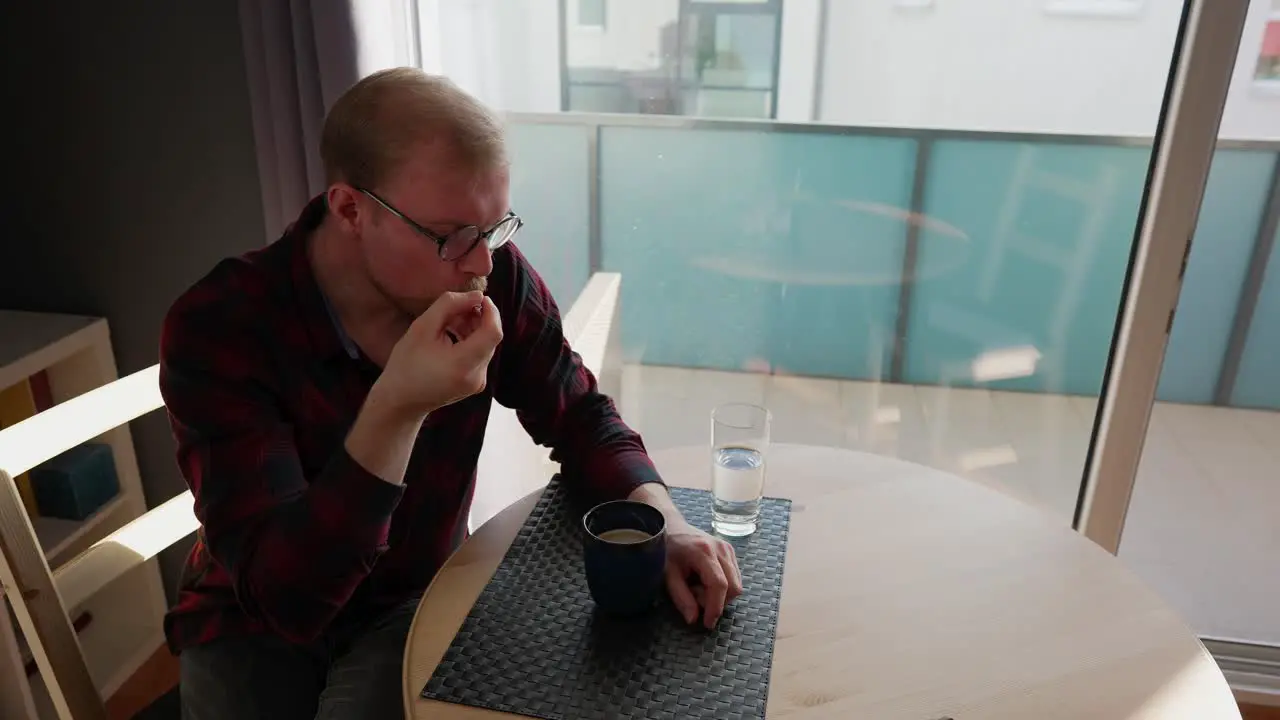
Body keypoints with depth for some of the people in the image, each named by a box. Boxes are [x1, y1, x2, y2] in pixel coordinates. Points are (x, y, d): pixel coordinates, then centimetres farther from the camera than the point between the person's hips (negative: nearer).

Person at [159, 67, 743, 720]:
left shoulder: (496, 279, -17)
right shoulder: (218, 327, -25)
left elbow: (578, 417, -4)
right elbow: (284, 597, -29)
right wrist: (396, 409, -42)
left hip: (421, 595, 1)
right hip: (256, 625, 0)